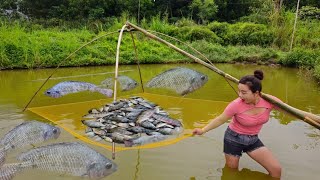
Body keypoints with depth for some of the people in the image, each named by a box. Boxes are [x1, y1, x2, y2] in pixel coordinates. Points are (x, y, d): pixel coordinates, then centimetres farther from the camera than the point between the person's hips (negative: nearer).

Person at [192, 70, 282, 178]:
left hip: (253, 140, 3)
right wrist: (203, 130, -18)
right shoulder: (237, 104, -28)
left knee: (276, 169, -1)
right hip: (234, 139, -3)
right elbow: (220, 119, -16)